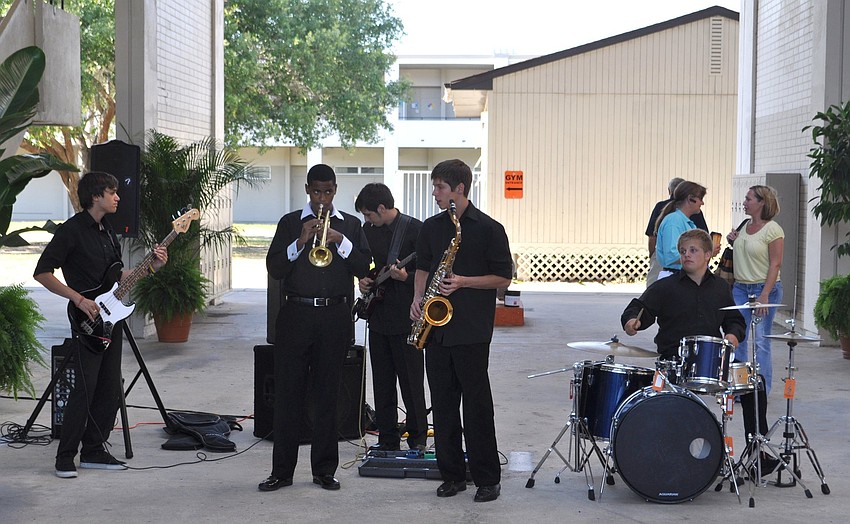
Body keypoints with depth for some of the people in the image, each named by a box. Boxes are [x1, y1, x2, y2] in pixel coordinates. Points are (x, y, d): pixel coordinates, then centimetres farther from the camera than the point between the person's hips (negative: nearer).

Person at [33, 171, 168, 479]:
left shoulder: (107, 232, 16)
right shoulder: (71, 231, -10)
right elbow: (42, 272, -13)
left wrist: (152, 267, 8)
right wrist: (79, 299, -19)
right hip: (87, 322, -8)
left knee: (110, 389, 8)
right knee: (85, 388, -10)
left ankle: (94, 452, 17)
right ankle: (65, 458, -2)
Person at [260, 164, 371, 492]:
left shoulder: (351, 225, 11)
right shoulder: (290, 223, 8)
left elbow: (363, 269, 2)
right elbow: (274, 268, 0)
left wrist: (341, 242, -11)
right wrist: (301, 242, -13)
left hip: (334, 316, 1)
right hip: (295, 314, -1)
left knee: (327, 394, 4)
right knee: (288, 393, -1)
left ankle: (324, 469, 12)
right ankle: (282, 471, 4)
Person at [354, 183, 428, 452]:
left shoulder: (415, 229, -10)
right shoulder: (368, 229, 10)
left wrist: (406, 277, -26)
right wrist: (363, 279, 4)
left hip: (405, 318, -6)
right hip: (378, 317, 6)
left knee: (412, 385, 0)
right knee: (382, 385, 10)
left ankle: (418, 438, 11)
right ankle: (388, 439, 17)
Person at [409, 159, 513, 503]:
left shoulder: (488, 229, -5)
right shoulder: (431, 228, 11)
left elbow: (503, 277, -3)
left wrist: (464, 282, -15)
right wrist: (418, 297, 3)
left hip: (472, 330, -5)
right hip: (435, 326, 5)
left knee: (477, 404, -2)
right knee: (442, 403, 8)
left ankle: (487, 479, 5)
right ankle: (452, 475, 17)